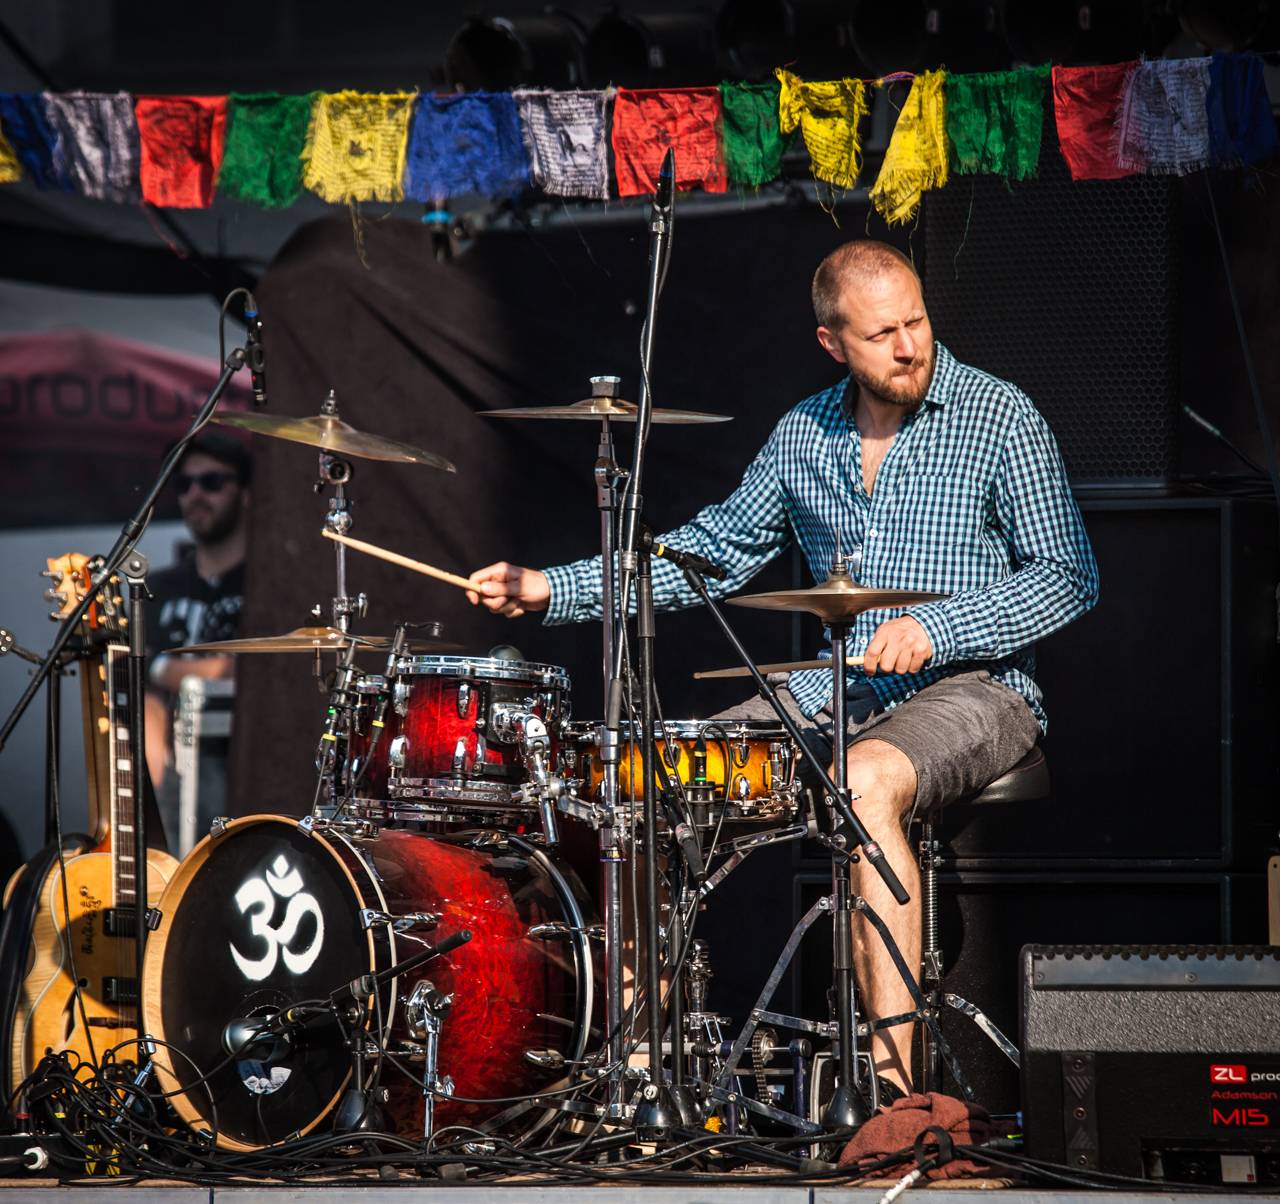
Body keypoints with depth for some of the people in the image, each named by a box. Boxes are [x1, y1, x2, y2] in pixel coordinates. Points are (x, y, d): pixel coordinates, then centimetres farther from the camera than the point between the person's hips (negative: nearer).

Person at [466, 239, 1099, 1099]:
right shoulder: (806, 434, 10)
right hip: (834, 690, 6)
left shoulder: (998, 418, -6)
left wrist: (938, 628, -21)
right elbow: (716, 550, 18)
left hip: (972, 689, -6)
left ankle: (891, 1079, -37)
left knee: (868, 781, -38)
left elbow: (1069, 577, -8)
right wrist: (554, 589, 9)